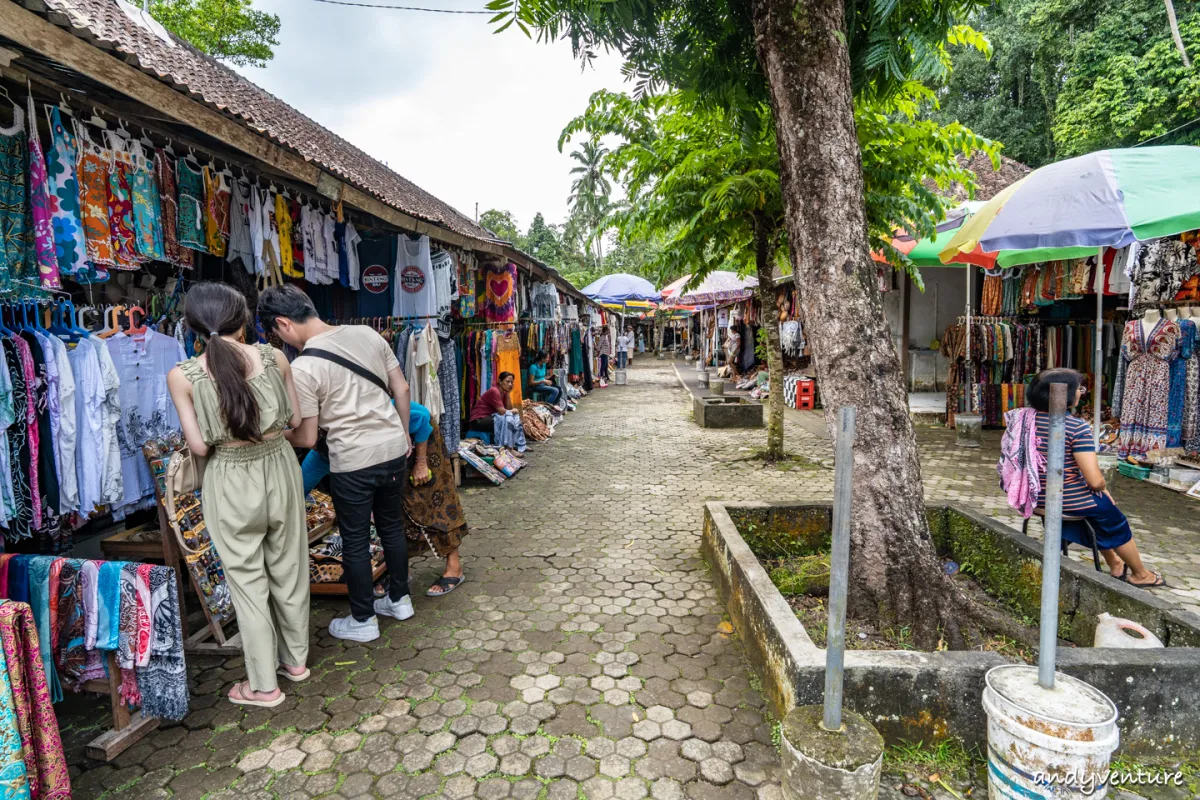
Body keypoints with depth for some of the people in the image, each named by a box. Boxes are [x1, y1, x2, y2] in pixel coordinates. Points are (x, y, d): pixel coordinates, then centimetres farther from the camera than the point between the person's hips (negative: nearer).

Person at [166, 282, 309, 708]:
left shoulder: (182, 375, -11)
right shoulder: (274, 357, -7)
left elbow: (198, 446, -10)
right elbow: (296, 419, 1)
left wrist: (222, 430, 11)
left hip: (231, 483, -2)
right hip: (279, 469, 2)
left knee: (247, 580, 11)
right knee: (288, 568, 18)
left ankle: (263, 684, 23)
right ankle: (295, 658, 36)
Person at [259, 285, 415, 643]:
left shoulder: (302, 368, -15)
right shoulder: (366, 334, 0)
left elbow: (307, 438, -9)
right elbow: (402, 390, 6)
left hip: (353, 464, -6)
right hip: (394, 451, 6)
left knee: (355, 543, 12)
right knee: (392, 527, 22)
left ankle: (362, 621, 28)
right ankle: (399, 599, 38)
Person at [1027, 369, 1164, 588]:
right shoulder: (1077, 427, -21)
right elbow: (1095, 480, -23)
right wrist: (1103, 487, 1)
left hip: (1035, 498, 6)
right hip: (1068, 501, -6)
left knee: (1097, 512, 36)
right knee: (1115, 521, 26)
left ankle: (1115, 565, 51)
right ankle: (1141, 574, 48)